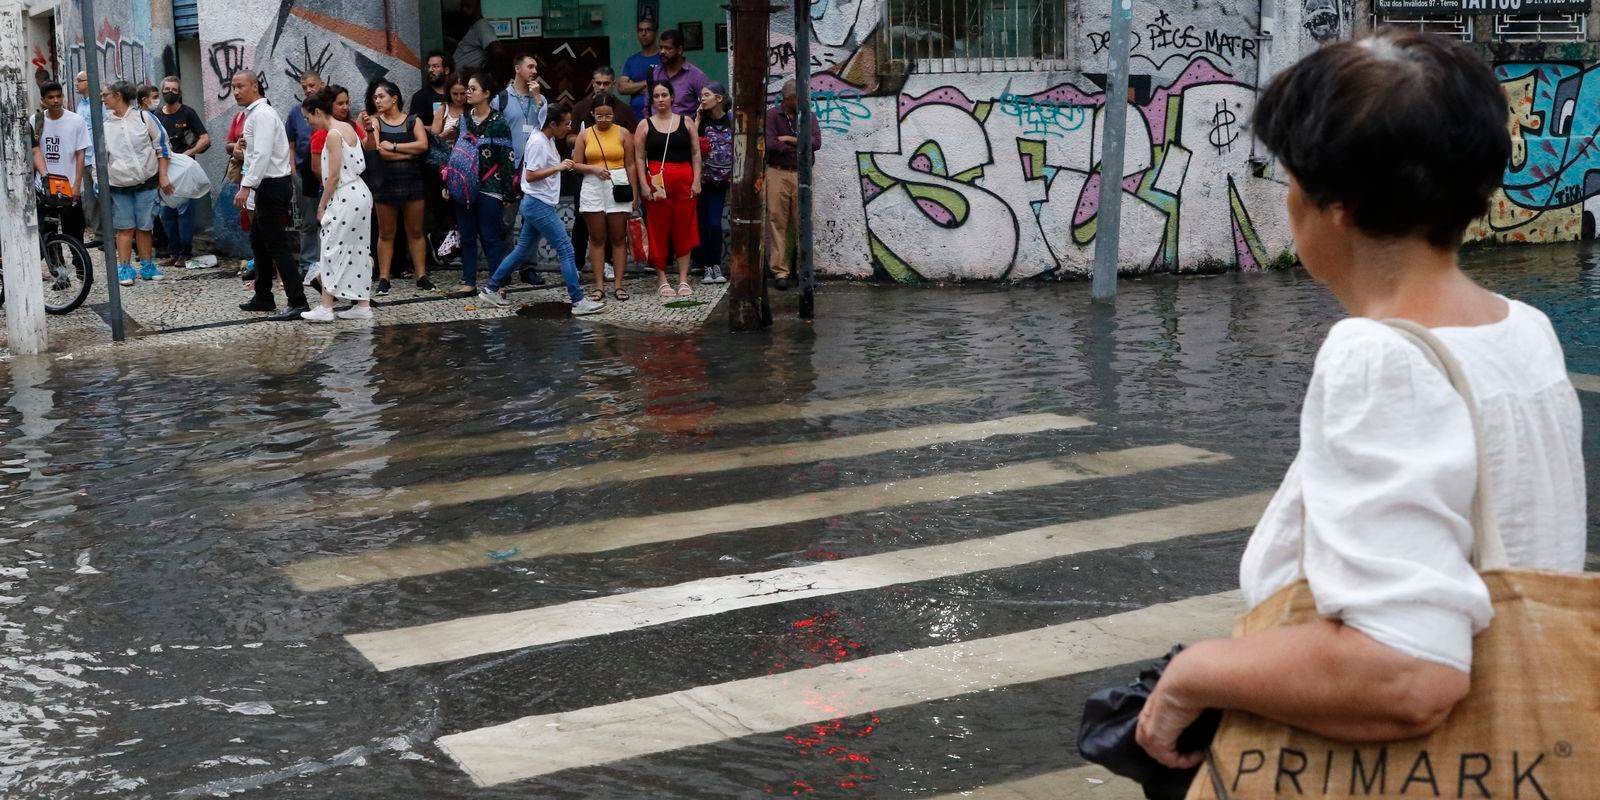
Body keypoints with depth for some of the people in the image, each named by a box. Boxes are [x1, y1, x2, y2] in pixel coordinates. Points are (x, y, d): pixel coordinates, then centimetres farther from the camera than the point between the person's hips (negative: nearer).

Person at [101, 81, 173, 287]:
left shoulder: (143, 116, 0)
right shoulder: (105, 124, 7)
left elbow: (161, 146, 3)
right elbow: (101, 156, 14)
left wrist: (163, 176, -1)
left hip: (146, 181, -2)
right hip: (119, 184, 2)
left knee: (144, 227, 3)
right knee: (125, 228, 0)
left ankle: (147, 267, 15)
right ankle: (124, 269, 4)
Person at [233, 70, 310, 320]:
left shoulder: (262, 114, -15)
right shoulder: (252, 113, 16)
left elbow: (262, 154, -24)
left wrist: (246, 187, -27)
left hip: (272, 185, -11)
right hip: (268, 185, 11)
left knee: (277, 245, -11)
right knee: (258, 240, 18)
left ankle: (297, 302, -11)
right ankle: (263, 297, 27)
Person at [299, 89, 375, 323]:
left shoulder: (333, 134, -14)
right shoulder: (347, 127, 12)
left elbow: (334, 175, -17)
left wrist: (321, 205, -8)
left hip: (345, 197, -9)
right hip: (359, 194, 9)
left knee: (332, 249, -4)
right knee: (358, 250, 10)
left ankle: (326, 308, -3)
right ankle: (363, 305, 12)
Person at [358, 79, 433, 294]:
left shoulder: (412, 121, 4)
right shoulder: (375, 121, 2)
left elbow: (423, 145, -11)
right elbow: (375, 149, -12)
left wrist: (393, 147, -11)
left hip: (412, 181, 0)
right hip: (386, 182, 0)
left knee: (415, 232, 6)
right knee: (386, 234, 6)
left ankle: (421, 276, 11)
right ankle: (384, 278, 9)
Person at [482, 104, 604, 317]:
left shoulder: (549, 140, 13)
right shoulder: (538, 142, -17)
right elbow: (530, 176, -21)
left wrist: (562, 165, 9)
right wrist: (558, 168, -21)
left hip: (538, 204, 10)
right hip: (539, 205, -10)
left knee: (524, 251, 15)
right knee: (566, 249, -10)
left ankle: (491, 290, 22)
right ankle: (578, 301, -10)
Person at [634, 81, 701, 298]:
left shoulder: (686, 122, 10)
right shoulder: (645, 125, 6)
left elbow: (696, 154, 8)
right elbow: (639, 157, 3)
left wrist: (696, 181, -1)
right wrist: (644, 185, -6)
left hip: (684, 181, 1)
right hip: (656, 181, -1)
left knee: (684, 229, 2)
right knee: (659, 230, 0)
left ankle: (683, 280, 7)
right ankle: (662, 281, 7)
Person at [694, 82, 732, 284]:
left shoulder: (731, 122, 2)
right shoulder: (702, 121, 0)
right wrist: (698, 119, -12)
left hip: (721, 181, 0)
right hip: (702, 179, 0)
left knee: (715, 223, -5)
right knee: (702, 223, 0)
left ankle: (716, 266, 6)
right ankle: (706, 267, 8)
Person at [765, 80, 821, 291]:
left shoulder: (809, 117, 11)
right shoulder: (772, 115, 2)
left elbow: (816, 142, -4)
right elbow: (770, 144, -12)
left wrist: (790, 140, -9)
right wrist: (800, 145, -3)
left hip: (802, 174, 2)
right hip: (778, 173, -2)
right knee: (778, 222, -3)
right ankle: (780, 271, 0)